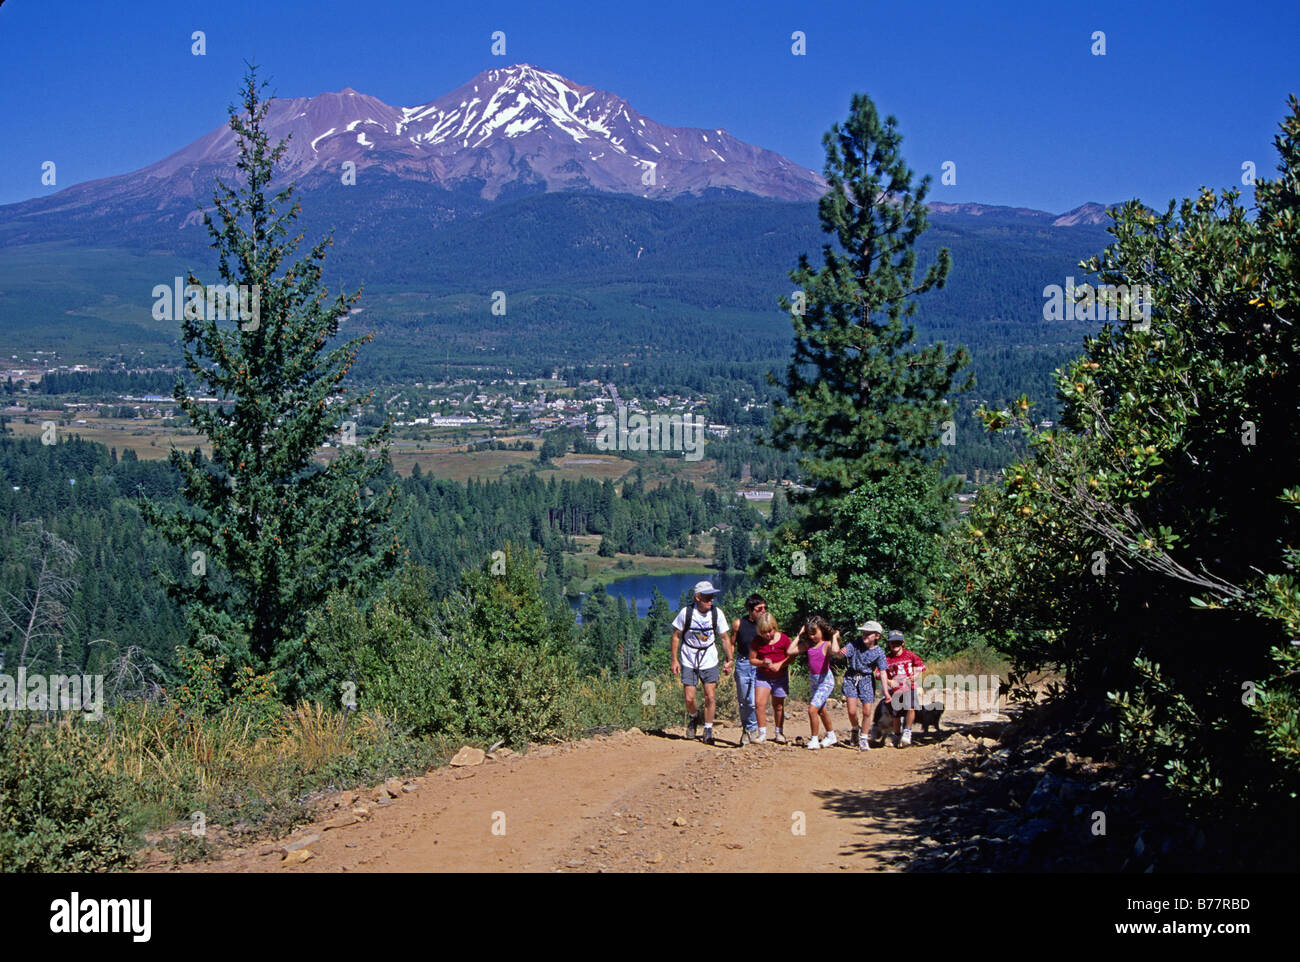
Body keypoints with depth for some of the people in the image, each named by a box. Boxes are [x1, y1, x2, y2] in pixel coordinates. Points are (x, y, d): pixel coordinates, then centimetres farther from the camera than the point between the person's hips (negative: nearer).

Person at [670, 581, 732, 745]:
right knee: (689, 698, -2)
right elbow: (676, 636, 0)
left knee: (710, 697, -5)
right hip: (688, 662, -1)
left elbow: (725, 638, 5)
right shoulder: (686, 612, -11)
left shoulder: (717, 613, -6)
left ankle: (708, 730, 11)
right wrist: (675, 659, -2)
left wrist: (729, 659, -1)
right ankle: (693, 717, 31)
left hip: (709, 662, 1)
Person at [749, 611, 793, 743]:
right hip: (763, 676, 0)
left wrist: (779, 664, -21)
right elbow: (752, 659, -3)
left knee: (778, 706, 11)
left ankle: (779, 733, 28)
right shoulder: (757, 641, -7)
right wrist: (763, 663, -22)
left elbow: (790, 657, -4)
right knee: (759, 703, -14)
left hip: (780, 677, 0)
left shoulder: (784, 639, -10)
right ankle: (762, 733, -4)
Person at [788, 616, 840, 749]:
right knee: (821, 710, 20)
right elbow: (791, 651, -2)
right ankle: (831, 736, 39)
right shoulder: (809, 644, 3)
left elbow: (835, 650, -39)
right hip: (813, 679, 7)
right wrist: (799, 636, 1)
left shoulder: (827, 644, -14)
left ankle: (814, 740, -3)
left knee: (812, 709, -16)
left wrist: (834, 637, -23)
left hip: (825, 680, -7)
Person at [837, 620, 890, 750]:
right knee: (852, 711, -8)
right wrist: (841, 652, -41)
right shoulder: (856, 644, -8)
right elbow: (840, 655, -15)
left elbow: (883, 672, -10)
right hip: (851, 677, 0)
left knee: (867, 712, -2)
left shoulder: (879, 652, -8)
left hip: (867, 680, 0)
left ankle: (863, 738, 18)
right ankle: (855, 729, 24)